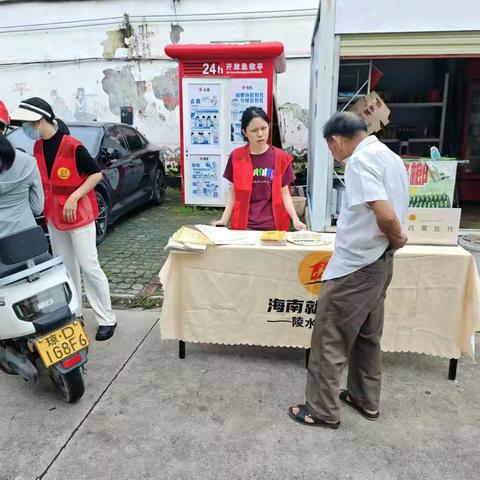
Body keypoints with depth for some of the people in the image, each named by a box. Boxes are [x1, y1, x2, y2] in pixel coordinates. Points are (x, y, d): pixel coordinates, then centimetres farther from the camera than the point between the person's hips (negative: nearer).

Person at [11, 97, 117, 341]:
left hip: (79, 215, -7)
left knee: (89, 267, -5)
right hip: (53, 217, 7)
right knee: (66, 269, 13)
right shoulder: (38, 147, 5)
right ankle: (73, 314, 26)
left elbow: (97, 174, -14)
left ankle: (107, 319, 6)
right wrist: (44, 206, 4)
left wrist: (74, 197, -20)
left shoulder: (72, 146, -18)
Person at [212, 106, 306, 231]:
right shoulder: (236, 157, 0)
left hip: (272, 225, 0)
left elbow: (284, 193, 2)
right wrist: (224, 219, -6)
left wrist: (295, 219, -11)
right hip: (243, 224, 0)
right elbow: (233, 193, 5)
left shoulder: (281, 158, -1)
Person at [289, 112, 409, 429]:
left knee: (329, 339, 3)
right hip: (380, 262, 10)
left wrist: (397, 239, -10)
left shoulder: (360, 160, -18)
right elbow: (393, 215, 14)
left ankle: (323, 411, 16)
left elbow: (386, 216, -27)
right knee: (367, 335, 20)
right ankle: (366, 400, 35)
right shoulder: (391, 156, 12)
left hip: (355, 265, -10)